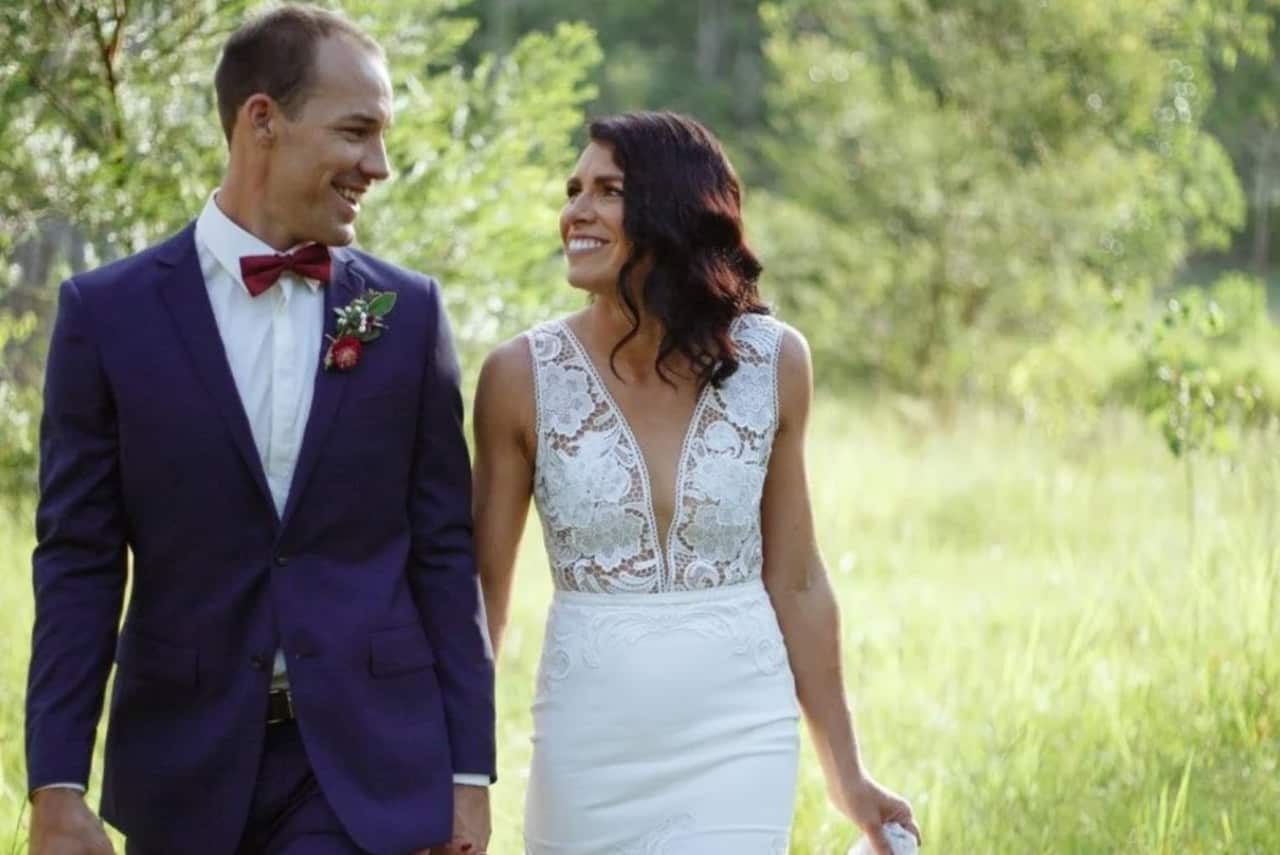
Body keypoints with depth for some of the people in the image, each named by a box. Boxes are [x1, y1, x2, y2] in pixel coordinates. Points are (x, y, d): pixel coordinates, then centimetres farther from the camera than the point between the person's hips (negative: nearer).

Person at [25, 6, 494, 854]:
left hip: (366, 765, 0)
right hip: (187, 772, 0)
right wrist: (56, 785, -7)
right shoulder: (109, 310, -1)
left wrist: (469, 769, 2)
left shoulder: (409, 312, 4)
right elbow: (78, 561, -1)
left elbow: (444, 550, 5)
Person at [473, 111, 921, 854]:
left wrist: (847, 772, 9)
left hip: (740, 737, 0)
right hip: (589, 744, 0)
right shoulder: (523, 376, -5)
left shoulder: (775, 363, -1)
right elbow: (483, 589, 3)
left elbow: (797, 583, 7)